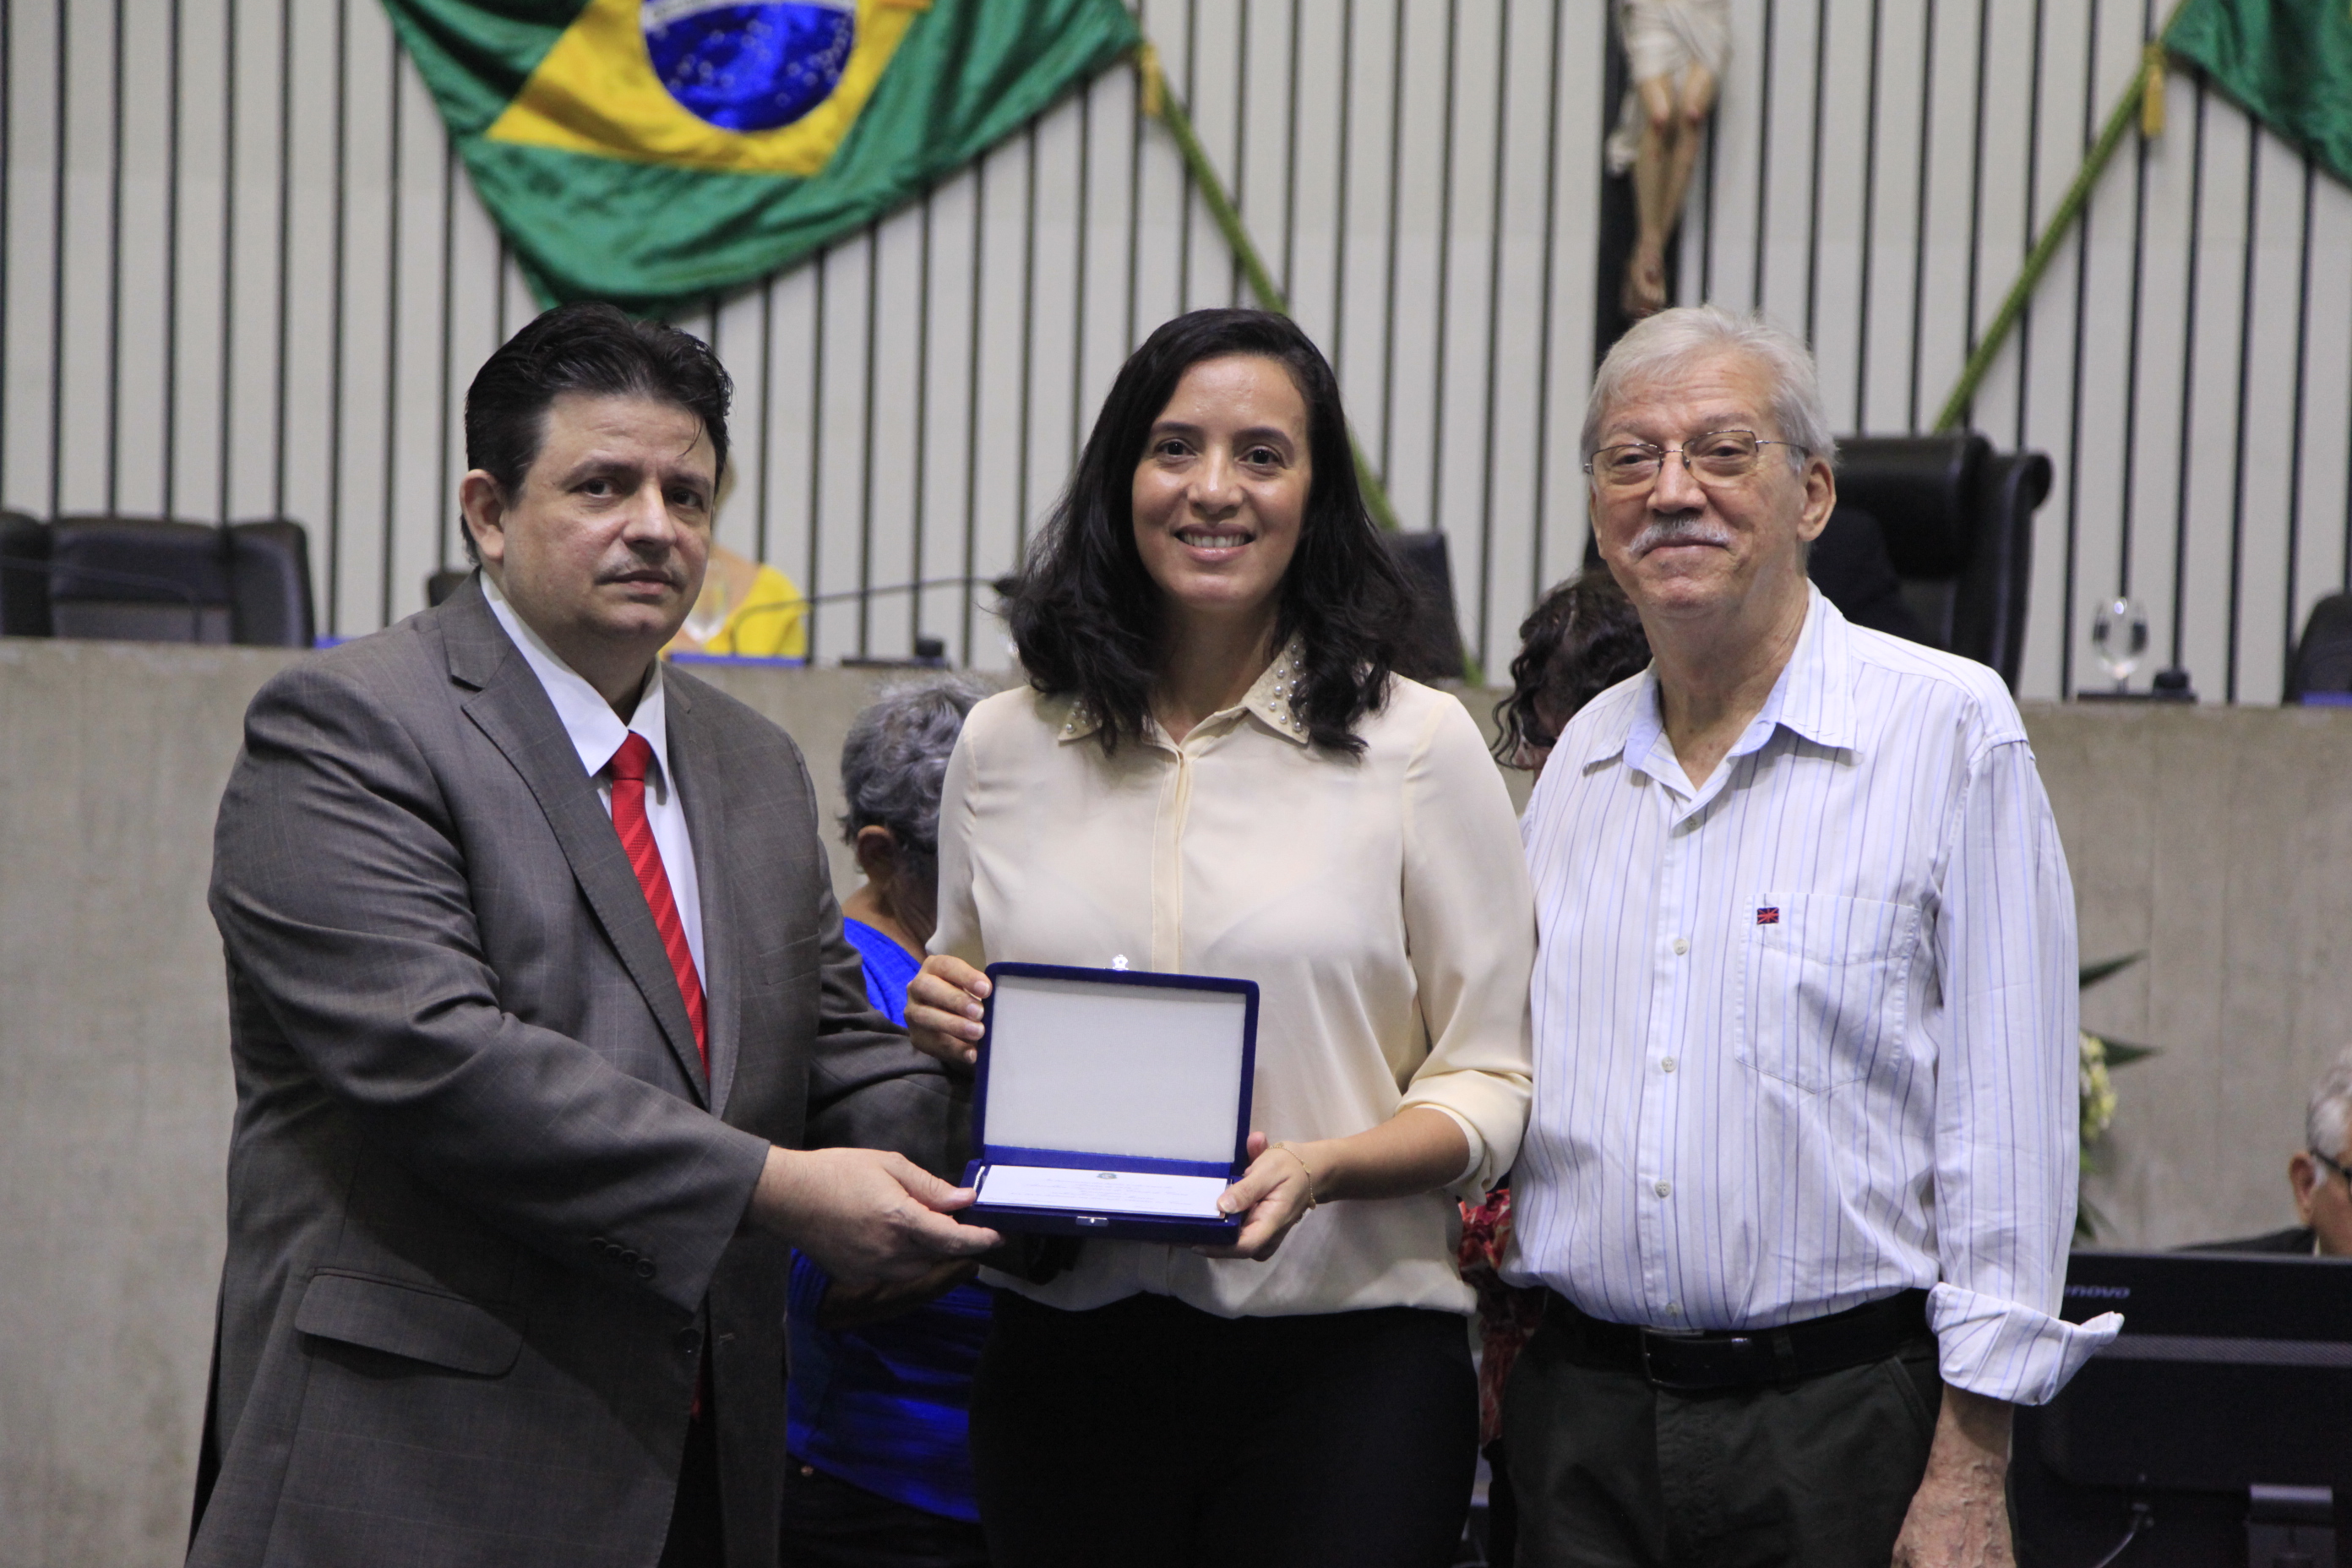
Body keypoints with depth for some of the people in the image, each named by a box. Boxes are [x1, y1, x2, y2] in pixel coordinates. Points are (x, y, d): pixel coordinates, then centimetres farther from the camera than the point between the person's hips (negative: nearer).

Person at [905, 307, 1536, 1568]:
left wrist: (1324, 1166, -18)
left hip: (1342, 1356, -2)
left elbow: (1489, 1084, -1)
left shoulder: (1416, 742, 0)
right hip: (1066, 1355, 3)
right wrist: (943, 1022, -2)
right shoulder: (1005, 745, 9)